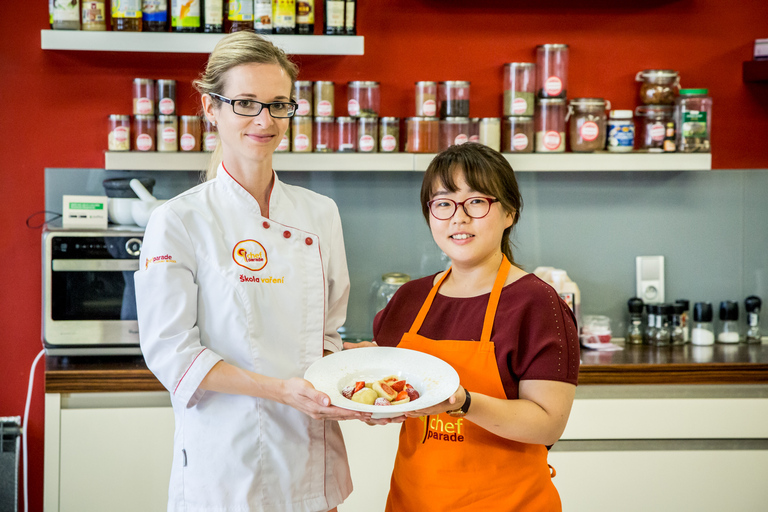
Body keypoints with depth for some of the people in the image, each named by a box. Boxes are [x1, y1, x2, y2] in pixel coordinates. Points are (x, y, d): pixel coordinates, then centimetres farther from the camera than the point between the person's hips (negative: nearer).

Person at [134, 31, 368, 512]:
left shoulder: (320, 214, 4)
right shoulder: (178, 221, -9)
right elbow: (170, 351, -12)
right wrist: (281, 389, -21)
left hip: (311, 450, 4)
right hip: (226, 454, -4)